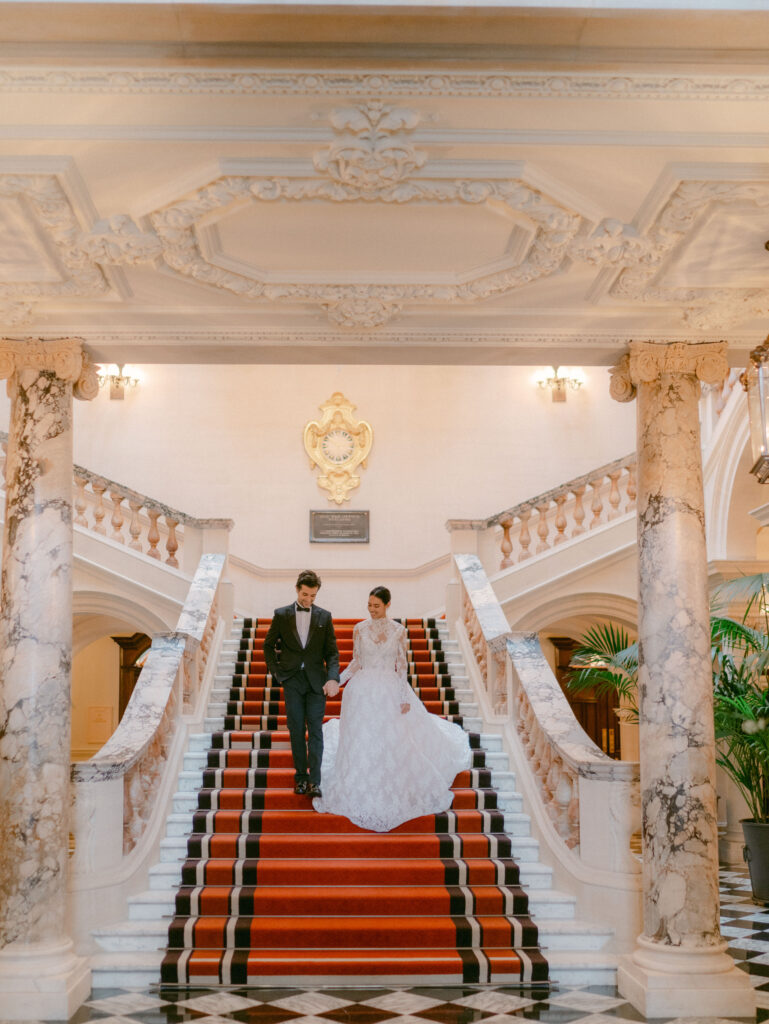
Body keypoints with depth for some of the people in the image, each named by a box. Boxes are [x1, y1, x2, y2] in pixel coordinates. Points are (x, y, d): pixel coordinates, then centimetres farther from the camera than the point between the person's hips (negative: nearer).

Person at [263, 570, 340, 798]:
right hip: (292, 680, 0)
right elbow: (268, 645, 14)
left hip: (316, 680, 0)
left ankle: (314, 780, -6)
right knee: (296, 730, 3)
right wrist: (276, 671, 4)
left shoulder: (324, 616, 5)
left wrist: (333, 678, -9)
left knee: (315, 729, -5)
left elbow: (332, 651, 4)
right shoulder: (281, 614, 4)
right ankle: (300, 775, 13)